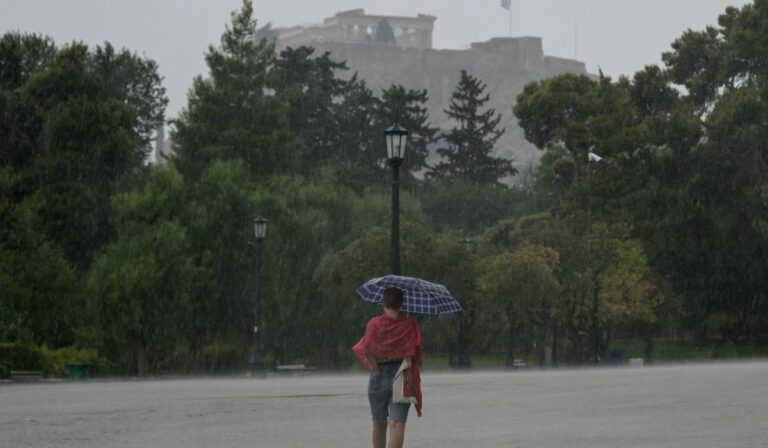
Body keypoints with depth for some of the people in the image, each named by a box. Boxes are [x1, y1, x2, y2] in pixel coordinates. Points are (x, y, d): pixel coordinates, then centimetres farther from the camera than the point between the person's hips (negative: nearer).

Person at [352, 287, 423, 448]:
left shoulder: (375, 323, -4)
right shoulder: (410, 324, -1)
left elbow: (366, 350, -14)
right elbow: (416, 351, -5)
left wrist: (374, 365, -3)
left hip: (379, 376, 1)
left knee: (379, 424, 16)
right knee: (397, 424, -7)